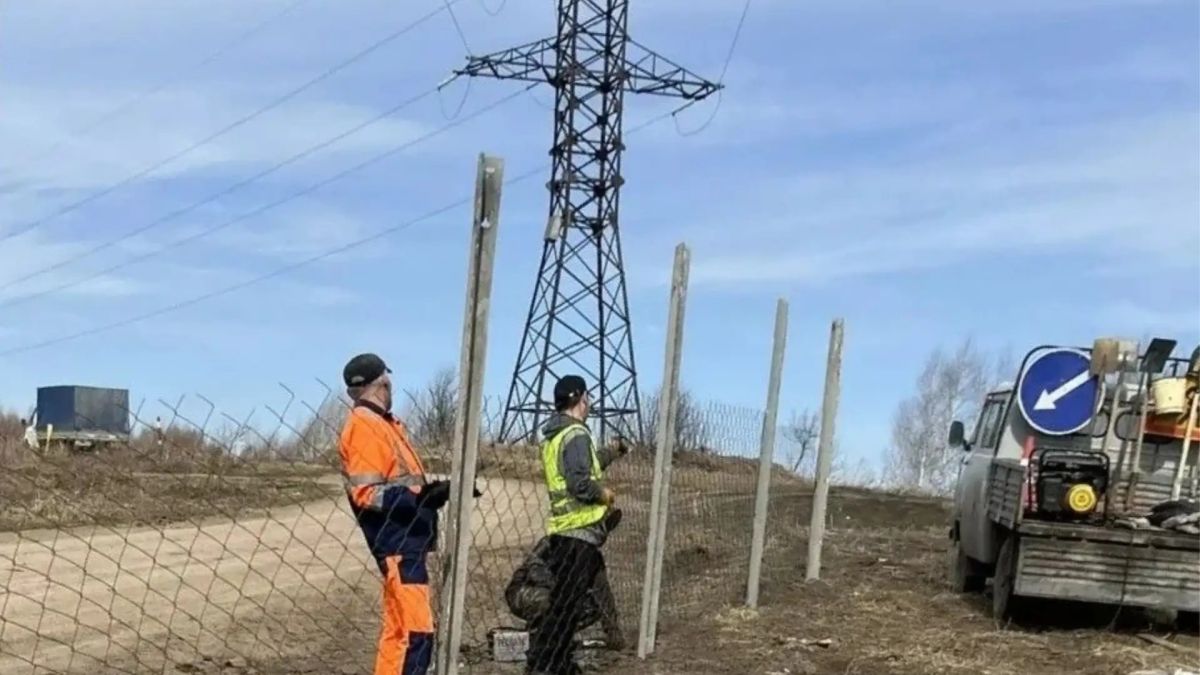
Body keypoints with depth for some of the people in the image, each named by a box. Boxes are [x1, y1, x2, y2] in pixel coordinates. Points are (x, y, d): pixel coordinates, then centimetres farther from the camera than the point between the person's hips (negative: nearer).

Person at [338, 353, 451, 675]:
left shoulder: (386, 424, 17)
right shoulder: (364, 427, -13)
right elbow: (366, 494, -20)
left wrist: (436, 490, 8)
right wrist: (421, 497, -29)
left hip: (407, 539, 11)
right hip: (397, 541, -11)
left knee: (398, 630, 16)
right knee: (415, 632, -14)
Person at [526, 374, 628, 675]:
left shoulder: (554, 436, 17)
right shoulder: (576, 435, -14)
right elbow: (581, 484, -24)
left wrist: (610, 453, 31)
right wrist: (604, 492, -7)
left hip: (563, 531, 10)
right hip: (578, 533, -10)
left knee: (565, 603, 16)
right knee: (566, 605, -9)